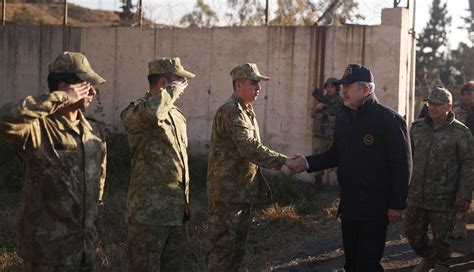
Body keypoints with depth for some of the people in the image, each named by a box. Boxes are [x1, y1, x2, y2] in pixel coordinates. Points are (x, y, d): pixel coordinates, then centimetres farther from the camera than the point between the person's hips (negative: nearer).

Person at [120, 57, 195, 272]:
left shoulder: (177, 115, 18)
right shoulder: (135, 111, -10)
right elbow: (151, 114, -37)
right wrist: (174, 89, -20)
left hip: (177, 211, 8)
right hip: (150, 211, -8)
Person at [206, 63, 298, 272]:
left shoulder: (247, 110, 14)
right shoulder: (231, 111, -18)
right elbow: (250, 149, -27)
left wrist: (257, 181, 15)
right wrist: (283, 161, -26)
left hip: (244, 190, 10)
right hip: (228, 192, -10)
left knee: (238, 247, 15)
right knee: (223, 246, -3)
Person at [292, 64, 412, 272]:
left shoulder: (389, 119, -13)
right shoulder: (343, 118, 10)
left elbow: (402, 166, -14)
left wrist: (397, 206, -16)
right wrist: (308, 163, 1)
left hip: (376, 209, -7)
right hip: (349, 206, 7)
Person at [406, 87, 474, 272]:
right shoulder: (417, 128, 7)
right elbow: (409, 157, 16)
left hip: (443, 199, -5)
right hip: (416, 196, 5)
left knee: (441, 239, 6)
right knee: (414, 235, 15)